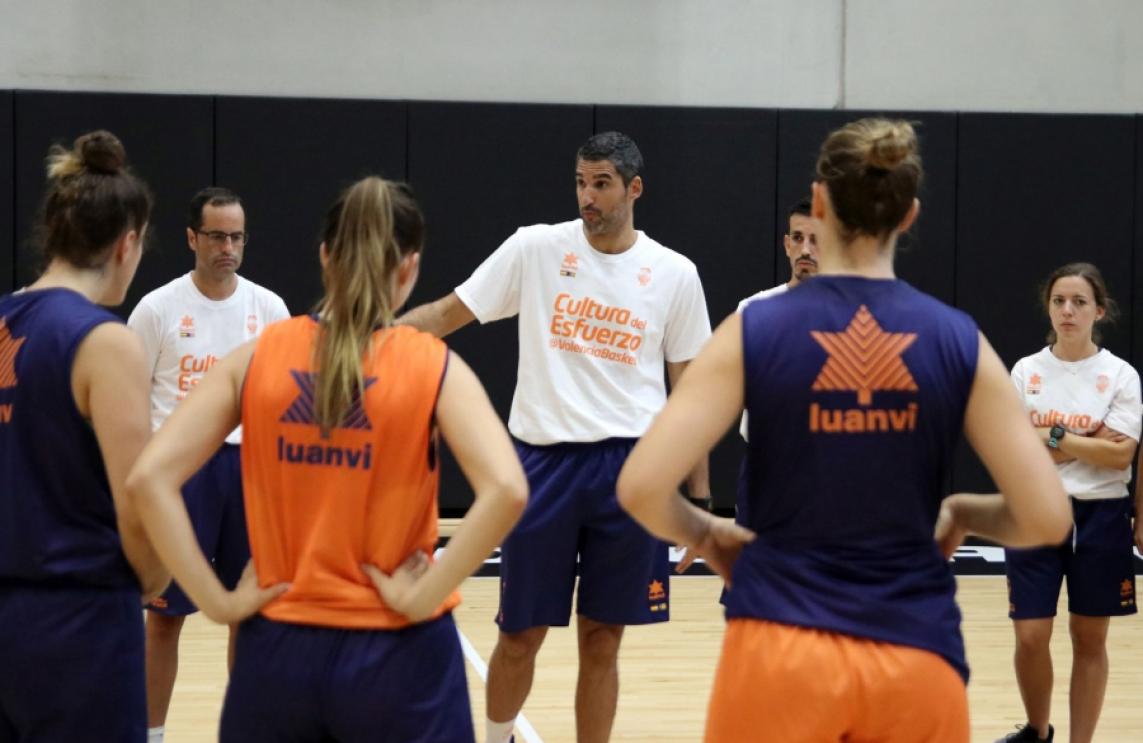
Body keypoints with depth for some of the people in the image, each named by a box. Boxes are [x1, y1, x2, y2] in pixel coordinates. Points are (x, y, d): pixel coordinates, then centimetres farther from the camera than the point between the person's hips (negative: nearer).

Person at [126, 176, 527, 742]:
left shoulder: (257, 359, 0)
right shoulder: (432, 366, -6)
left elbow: (149, 479, -8)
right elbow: (505, 491, -21)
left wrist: (217, 602, -5)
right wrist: (424, 596, -14)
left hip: (278, 649, 2)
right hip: (396, 654, -2)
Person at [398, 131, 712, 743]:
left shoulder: (674, 275, 3)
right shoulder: (536, 248, 0)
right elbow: (449, 313, 1)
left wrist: (699, 495, 7)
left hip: (629, 468, 1)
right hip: (545, 461, 0)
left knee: (601, 638, 6)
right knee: (521, 633, 7)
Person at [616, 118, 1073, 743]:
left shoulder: (754, 331, -4)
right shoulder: (958, 342, -1)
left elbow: (642, 487, -11)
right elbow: (1047, 516, -3)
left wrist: (707, 536, 8)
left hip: (782, 648, -1)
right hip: (916, 656, 1)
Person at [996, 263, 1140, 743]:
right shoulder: (1026, 371, 2)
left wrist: (1053, 436, -15)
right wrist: (1087, 444, -12)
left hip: (1100, 518, -1)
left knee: (1089, 640, 6)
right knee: (1030, 638, 0)